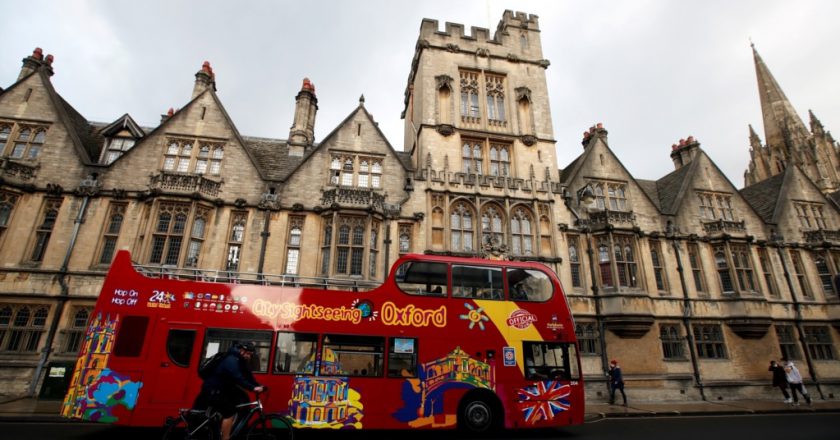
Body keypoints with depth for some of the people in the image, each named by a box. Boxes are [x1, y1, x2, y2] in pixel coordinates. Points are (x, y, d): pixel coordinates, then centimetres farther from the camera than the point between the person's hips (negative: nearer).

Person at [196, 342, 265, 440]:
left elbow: (248, 375, 3)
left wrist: (258, 386, -10)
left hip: (224, 387, 9)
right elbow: (238, 378, -35)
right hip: (212, 389, -9)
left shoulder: (241, 361, 6)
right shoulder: (231, 360, -25)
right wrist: (253, 388, -38)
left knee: (243, 399, -1)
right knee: (229, 412, -15)